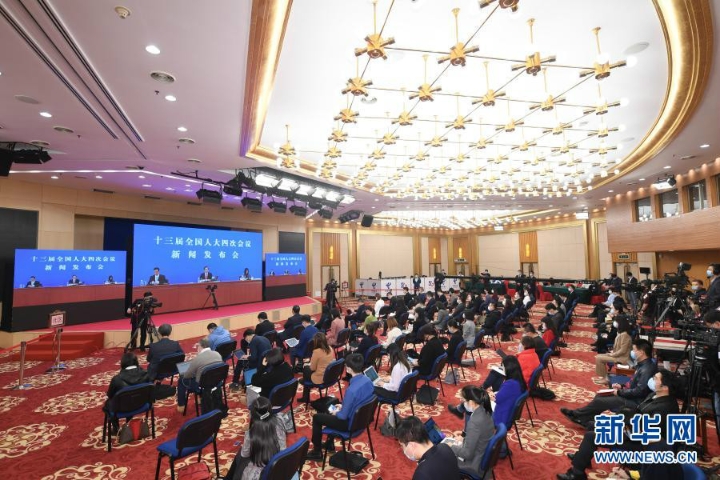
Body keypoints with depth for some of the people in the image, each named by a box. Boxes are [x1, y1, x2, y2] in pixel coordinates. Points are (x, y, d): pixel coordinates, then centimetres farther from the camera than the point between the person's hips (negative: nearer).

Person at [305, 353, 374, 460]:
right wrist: (343, 406, 10)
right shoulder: (368, 380, -10)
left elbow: (343, 416, -23)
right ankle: (330, 443, 41)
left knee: (316, 417, 11)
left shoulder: (351, 390, -34)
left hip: (350, 423, -8)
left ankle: (317, 452, 26)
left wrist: (336, 412, -3)